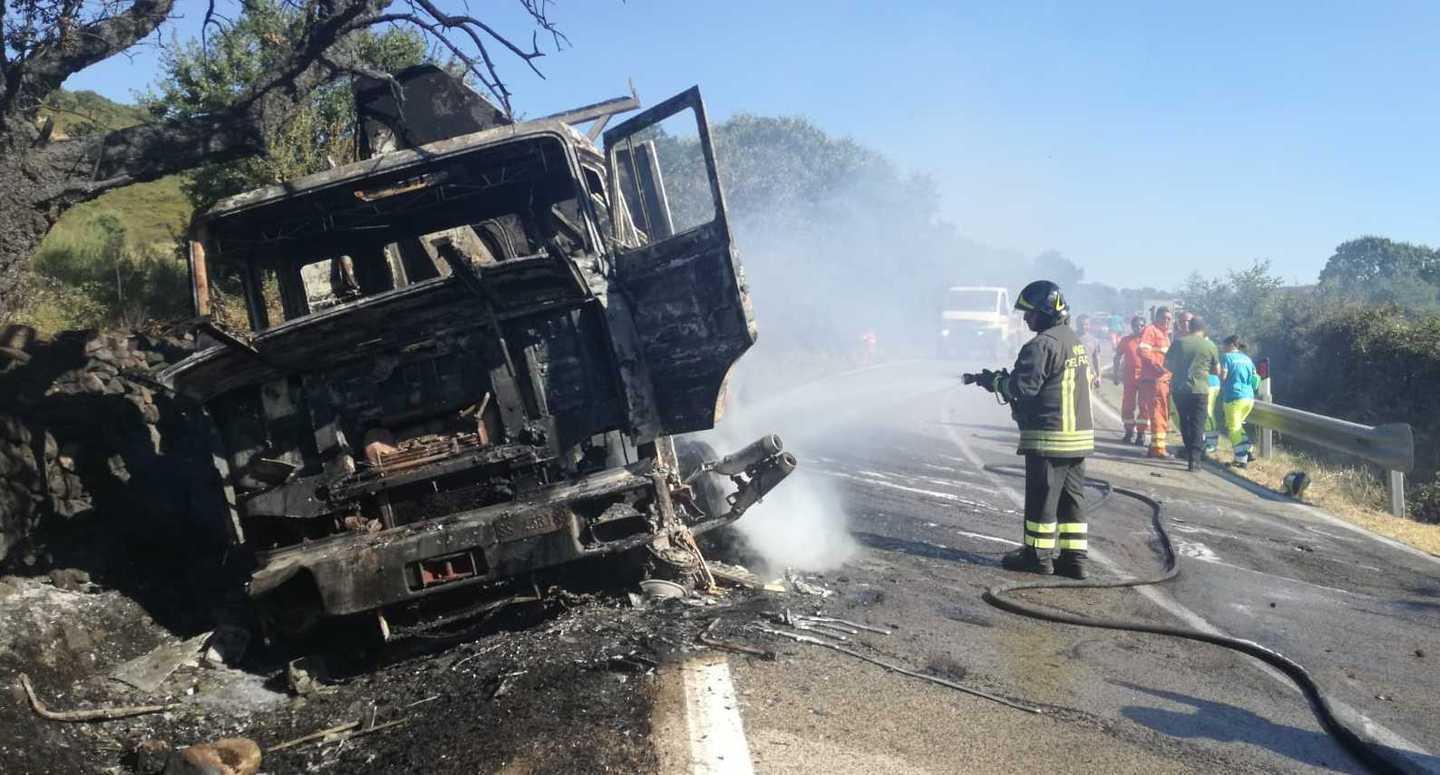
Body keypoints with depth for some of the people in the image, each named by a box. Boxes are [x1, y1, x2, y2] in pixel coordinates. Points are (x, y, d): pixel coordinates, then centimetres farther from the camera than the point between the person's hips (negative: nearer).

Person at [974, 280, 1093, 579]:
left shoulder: (1042, 344, -16)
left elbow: (1024, 386, -20)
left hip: (1049, 436, -9)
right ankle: (1074, 557, 13)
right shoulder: (1075, 340, 15)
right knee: (1072, 497, 11)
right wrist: (1006, 380, 14)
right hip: (1079, 434, 9)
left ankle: (1038, 555, 11)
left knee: (1041, 497, 2)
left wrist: (995, 381, -2)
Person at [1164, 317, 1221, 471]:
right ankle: (1195, 459, -6)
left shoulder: (1179, 342, 0)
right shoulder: (1210, 345, 0)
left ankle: (1190, 454, 23)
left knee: (1185, 423, 16)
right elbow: (1216, 370, 8)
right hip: (1200, 390, -1)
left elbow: (1167, 363, 4)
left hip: (1180, 389, 2)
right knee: (1198, 425, 2)